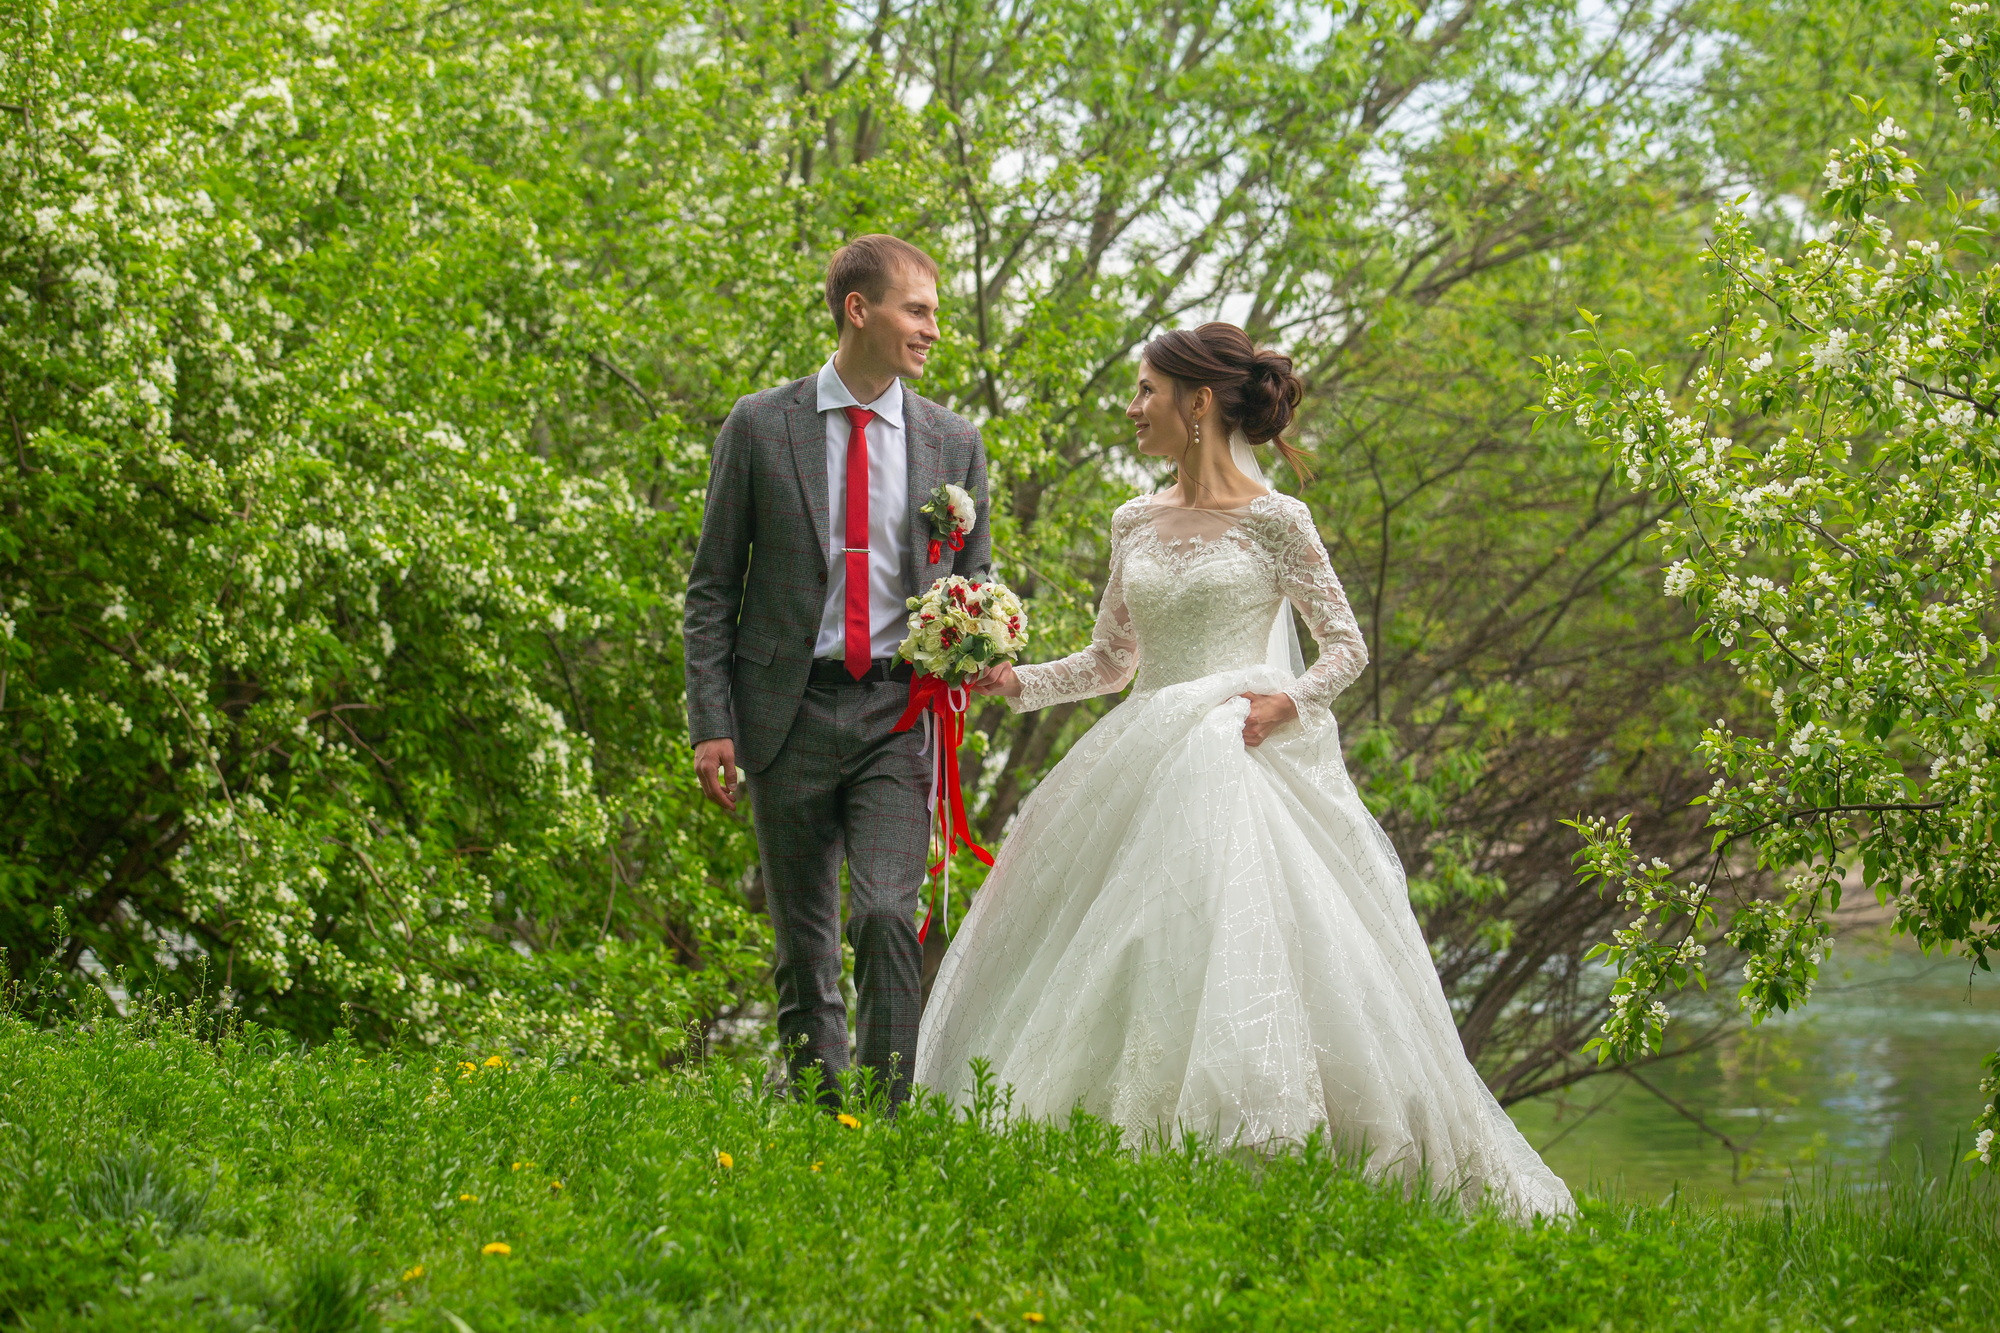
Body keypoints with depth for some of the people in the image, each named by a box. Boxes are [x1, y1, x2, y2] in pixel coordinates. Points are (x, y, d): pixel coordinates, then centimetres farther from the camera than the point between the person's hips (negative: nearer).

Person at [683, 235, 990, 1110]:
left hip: (898, 714, 0)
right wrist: (711, 725, -4)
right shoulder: (760, 428, 3)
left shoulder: (952, 442, 9)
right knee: (802, 942, 6)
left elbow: (974, 582, 19)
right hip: (790, 711, 0)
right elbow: (712, 588, 4)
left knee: (888, 916, -17)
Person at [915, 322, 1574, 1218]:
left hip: (1243, 764, -5)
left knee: (1240, 936, -18)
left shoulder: (1273, 521, -1)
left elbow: (1347, 646, 2)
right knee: (1130, 960, -4)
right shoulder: (1136, 524, 14)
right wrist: (1017, 683, 5)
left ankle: (1256, 1142, -14)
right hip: (1145, 766, 5)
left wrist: (1291, 699, -16)